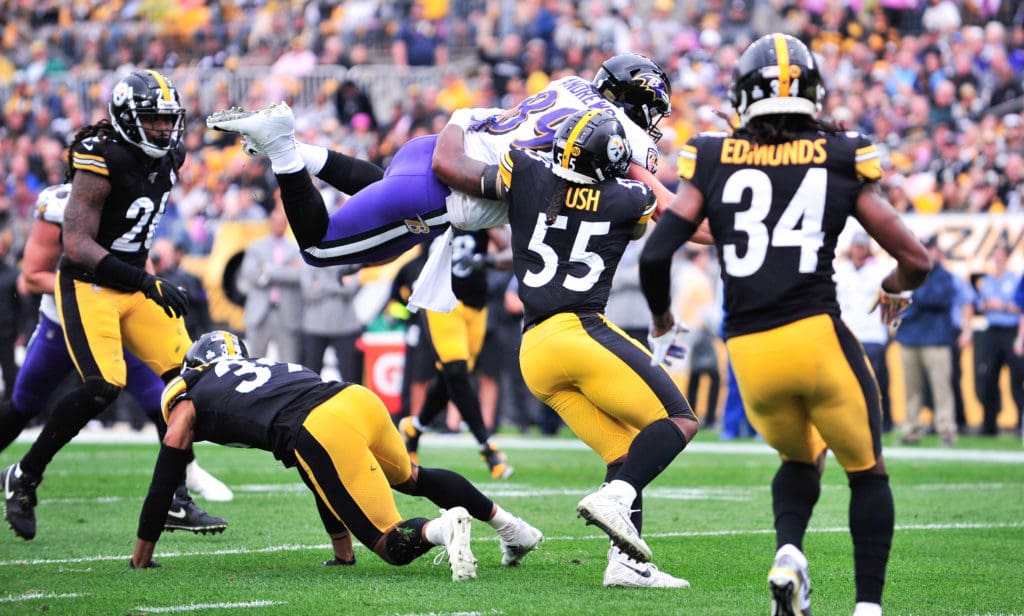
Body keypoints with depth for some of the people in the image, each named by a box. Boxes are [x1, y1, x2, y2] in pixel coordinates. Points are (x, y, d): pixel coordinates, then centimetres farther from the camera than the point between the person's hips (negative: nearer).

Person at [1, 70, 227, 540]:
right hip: (87, 286, -8)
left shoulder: (168, 159, 4)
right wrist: (148, 284, -29)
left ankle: (173, 499, 4)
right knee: (104, 386, -21)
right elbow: (77, 245, -24)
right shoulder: (103, 162, -20)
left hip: (134, 285, 8)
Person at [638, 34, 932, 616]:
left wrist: (661, 314, 21)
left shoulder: (713, 160, 5)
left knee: (799, 458, 28)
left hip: (750, 351, 2)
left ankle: (789, 551, 1)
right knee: (867, 471, 17)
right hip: (819, 337, -2)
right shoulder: (841, 161, 3)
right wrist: (895, 288, 28)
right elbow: (917, 260, 5)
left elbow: (655, 255, 1)